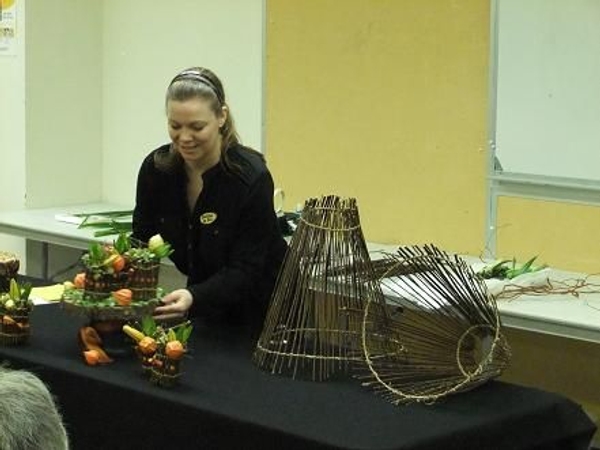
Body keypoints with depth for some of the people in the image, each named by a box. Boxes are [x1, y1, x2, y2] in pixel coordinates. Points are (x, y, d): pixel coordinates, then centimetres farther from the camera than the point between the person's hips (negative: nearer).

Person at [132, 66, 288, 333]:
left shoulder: (251, 178, -26)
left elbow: (244, 271, -25)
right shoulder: (155, 169, -12)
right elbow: (140, 241, -4)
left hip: (262, 313, -5)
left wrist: (193, 298, -41)